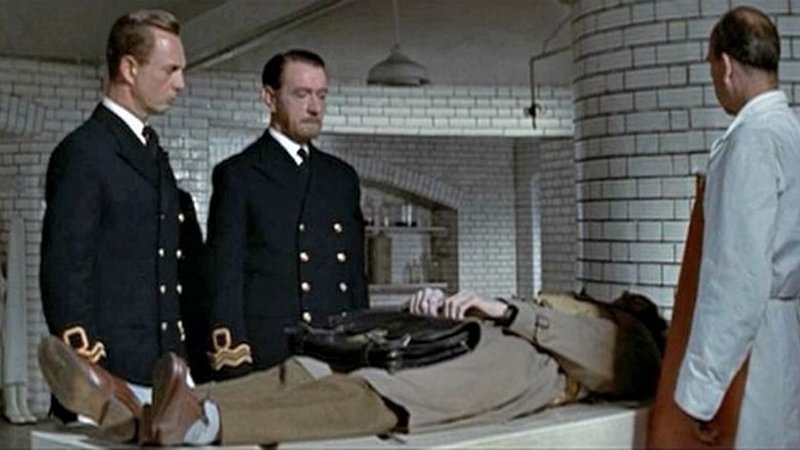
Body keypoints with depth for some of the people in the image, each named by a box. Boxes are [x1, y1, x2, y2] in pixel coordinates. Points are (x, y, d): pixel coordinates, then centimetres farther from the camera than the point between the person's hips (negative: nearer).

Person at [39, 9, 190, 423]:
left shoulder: (154, 154, 18)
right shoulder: (82, 152, -8)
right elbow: (63, 272, -12)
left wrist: (178, 356, 15)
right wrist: (84, 363, -15)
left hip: (162, 370, 8)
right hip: (110, 371, -7)